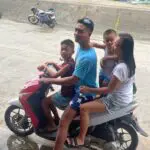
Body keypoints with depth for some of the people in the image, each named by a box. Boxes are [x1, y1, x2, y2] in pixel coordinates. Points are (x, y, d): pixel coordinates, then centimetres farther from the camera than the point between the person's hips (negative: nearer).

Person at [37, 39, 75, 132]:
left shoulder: (69, 64, -27)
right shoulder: (68, 61, 4)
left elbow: (54, 75, -32)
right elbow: (61, 69, 24)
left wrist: (45, 67, -16)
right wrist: (53, 64, 7)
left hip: (67, 95, -10)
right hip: (67, 92, 10)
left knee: (45, 102, 1)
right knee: (49, 100, 26)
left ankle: (52, 125, 11)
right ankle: (57, 119, 37)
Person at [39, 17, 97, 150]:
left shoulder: (88, 57, -32)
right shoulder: (81, 46, -1)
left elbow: (73, 80, -26)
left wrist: (50, 80, -18)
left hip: (85, 92, -10)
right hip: (79, 87, 10)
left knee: (63, 123, -14)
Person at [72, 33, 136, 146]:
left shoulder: (121, 67, -30)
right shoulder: (129, 62, 0)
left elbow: (109, 90, -26)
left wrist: (89, 89, -20)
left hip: (116, 102, -10)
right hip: (124, 98, 10)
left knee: (84, 108, -15)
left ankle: (81, 139, -3)